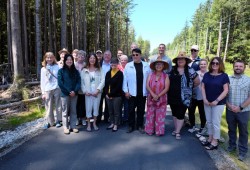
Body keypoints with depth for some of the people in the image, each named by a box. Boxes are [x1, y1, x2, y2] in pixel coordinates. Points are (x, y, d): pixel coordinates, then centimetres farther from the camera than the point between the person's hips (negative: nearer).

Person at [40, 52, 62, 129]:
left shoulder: (57, 67, 5)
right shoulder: (43, 69, 9)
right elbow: (42, 82, 9)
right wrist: (43, 92, 4)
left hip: (57, 89, -1)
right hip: (47, 90, 1)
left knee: (58, 105, 5)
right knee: (49, 107, 3)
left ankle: (58, 120, 17)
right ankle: (49, 121, 16)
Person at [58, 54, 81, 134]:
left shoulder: (75, 71, 9)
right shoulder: (61, 71, 0)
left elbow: (79, 82, 3)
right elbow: (60, 83, -6)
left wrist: (75, 91, -13)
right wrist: (69, 91, -12)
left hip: (74, 94, 3)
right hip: (65, 94, -3)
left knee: (73, 111, 9)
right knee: (65, 111, 4)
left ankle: (73, 126, 18)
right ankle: (66, 127, 13)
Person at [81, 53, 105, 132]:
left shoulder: (99, 70, 3)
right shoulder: (84, 70, 4)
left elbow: (102, 81, -4)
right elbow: (82, 81, 1)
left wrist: (98, 90, -13)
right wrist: (85, 91, -8)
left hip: (97, 92, 1)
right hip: (88, 92, 0)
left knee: (96, 107, 7)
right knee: (88, 108, 1)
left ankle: (94, 123, 22)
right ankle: (88, 124, 15)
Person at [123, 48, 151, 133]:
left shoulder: (146, 65, 2)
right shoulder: (128, 66, -1)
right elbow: (125, 79, -1)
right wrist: (126, 91, -4)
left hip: (142, 93, 1)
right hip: (132, 93, -1)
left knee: (141, 110, 12)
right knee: (131, 110, 8)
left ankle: (140, 126, 26)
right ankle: (131, 126, 22)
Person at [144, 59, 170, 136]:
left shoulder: (166, 76, -1)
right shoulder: (150, 75, 4)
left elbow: (166, 88, -8)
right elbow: (147, 86, -4)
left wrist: (158, 96, -15)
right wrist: (153, 94, -17)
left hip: (161, 99, -2)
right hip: (151, 98, 2)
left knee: (160, 116, 3)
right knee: (150, 115, 6)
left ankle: (159, 131, 13)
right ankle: (150, 130, 17)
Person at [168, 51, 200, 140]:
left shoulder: (190, 71, -5)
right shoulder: (172, 70, 3)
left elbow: (197, 82, 1)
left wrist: (189, 87, 7)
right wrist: (172, 88, 7)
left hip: (183, 97, -3)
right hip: (172, 97, 4)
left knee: (180, 115, 2)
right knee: (174, 114, 15)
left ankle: (177, 132, 15)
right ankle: (176, 129, 31)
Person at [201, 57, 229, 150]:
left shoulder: (224, 76, -6)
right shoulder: (206, 75, 6)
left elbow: (225, 90, -10)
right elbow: (203, 87, 5)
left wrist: (216, 101, -15)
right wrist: (204, 99, -6)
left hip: (218, 103, -4)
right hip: (207, 102, 4)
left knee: (215, 122, 2)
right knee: (209, 121, 14)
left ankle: (214, 142, 15)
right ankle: (210, 138, 28)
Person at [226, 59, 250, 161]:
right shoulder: (228, 79, 3)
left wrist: (240, 107, -15)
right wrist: (229, 105, -10)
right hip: (230, 110, 2)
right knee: (231, 129, 17)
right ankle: (232, 145, 35)